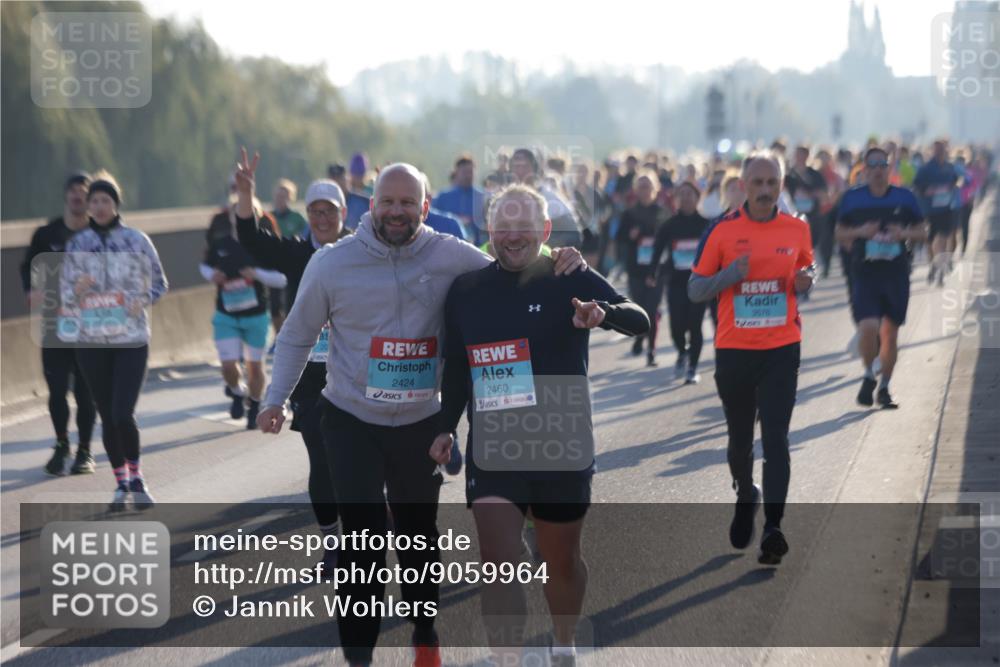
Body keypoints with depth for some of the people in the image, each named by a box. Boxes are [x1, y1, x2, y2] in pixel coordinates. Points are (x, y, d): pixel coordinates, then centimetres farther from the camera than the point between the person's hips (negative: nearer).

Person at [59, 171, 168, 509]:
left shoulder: (136, 240, -1)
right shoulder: (77, 244, 5)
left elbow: (159, 283, 7)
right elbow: (65, 291, 9)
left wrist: (142, 299, -12)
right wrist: (78, 290, -13)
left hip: (131, 338, -2)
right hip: (90, 339, 2)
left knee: (123, 414, -13)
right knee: (107, 416, 7)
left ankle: (136, 478, 8)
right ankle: (121, 482, 21)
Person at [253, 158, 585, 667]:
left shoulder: (450, 256, -7)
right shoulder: (332, 263, -8)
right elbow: (297, 336, 4)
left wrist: (554, 264, -22)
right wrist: (276, 398, -2)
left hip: (422, 422, 2)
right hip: (352, 421, -2)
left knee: (419, 533, 16)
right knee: (362, 534, -8)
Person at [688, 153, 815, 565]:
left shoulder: (797, 230, 2)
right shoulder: (722, 230, -4)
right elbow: (695, 290, 1)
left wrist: (804, 282, -5)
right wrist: (731, 274, -18)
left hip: (782, 350, 0)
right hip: (734, 350, 0)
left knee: (775, 438, -10)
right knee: (740, 437, 12)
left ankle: (773, 528, -13)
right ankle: (746, 496, 41)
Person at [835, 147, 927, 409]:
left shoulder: (904, 198, 3)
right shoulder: (852, 198, 2)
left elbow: (922, 232, 10)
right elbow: (840, 234, 8)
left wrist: (904, 234, -12)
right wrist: (860, 232, -12)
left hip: (896, 273, 2)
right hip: (864, 272, -2)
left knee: (890, 333, 8)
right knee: (868, 327, -18)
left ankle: (884, 388, 23)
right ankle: (869, 376, 9)